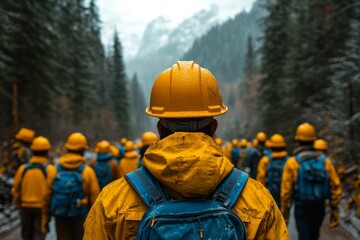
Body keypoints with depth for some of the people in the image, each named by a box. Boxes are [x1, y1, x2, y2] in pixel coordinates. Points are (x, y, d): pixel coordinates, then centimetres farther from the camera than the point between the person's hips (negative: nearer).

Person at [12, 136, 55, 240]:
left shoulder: (23, 168, -2)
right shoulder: (50, 169, -12)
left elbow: (16, 189, 4)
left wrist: (17, 202, 21)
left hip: (26, 207, 3)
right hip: (42, 207, -3)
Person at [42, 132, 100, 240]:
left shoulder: (55, 171, -2)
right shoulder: (87, 172, -10)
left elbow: (47, 197, 1)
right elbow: (95, 198, -11)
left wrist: (45, 219, 12)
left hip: (60, 219, 3)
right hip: (81, 219, -2)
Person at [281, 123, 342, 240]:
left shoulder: (292, 162, -11)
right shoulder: (325, 162, -4)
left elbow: (286, 189, -11)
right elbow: (335, 186, -4)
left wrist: (284, 209, -1)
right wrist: (334, 209, 5)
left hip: (301, 207, -3)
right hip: (319, 207, 4)